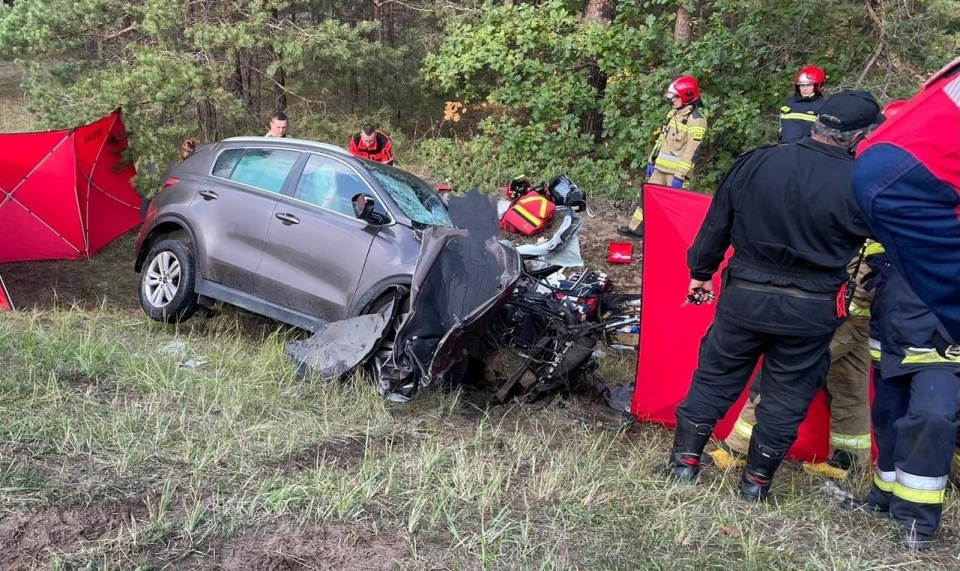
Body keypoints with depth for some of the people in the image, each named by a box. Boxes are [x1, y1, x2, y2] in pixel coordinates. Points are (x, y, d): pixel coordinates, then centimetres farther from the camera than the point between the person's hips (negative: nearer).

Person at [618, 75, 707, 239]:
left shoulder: (696, 120, -16)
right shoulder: (673, 113, 12)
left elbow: (691, 151, -20)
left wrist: (680, 175, -22)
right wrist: (651, 161, 16)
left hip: (676, 171, -8)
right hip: (660, 166, 8)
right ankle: (636, 227, 19)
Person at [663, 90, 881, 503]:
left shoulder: (755, 162, -5)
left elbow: (717, 224, 3)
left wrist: (701, 273, 14)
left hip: (746, 295, 2)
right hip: (811, 309, -1)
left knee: (714, 378, 16)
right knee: (787, 395, 14)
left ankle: (684, 461, 20)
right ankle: (756, 480, 24)